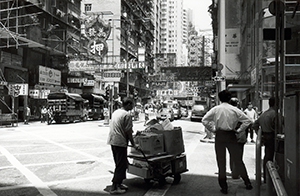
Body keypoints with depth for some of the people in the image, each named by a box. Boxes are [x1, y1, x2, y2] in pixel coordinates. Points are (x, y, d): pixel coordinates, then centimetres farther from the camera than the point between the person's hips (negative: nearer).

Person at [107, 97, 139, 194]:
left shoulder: (115, 112, 13)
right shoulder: (127, 115, -13)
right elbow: (128, 132, -13)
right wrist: (133, 144, -4)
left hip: (112, 141, 9)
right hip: (120, 143, -9)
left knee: (119, 164, 19)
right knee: (121, 165, -2)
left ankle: (118, 183, 26)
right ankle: (114, 187, 0)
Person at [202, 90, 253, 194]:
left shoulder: (215, 109, -3)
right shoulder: (234, 109, -2)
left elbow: (204, 120, -8)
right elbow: (247, 120, -3)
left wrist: (213, 129, 1)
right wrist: (239, 130, 5)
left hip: (219, 136, 0)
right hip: (231, 136, 1)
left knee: (221, 162, 7)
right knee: (238, 160, 13)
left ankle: (224, 187, 11)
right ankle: (247, 183, 20)